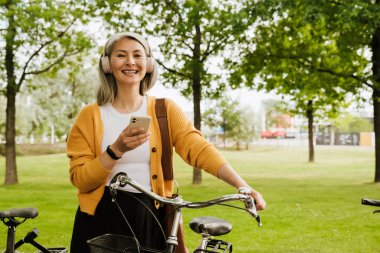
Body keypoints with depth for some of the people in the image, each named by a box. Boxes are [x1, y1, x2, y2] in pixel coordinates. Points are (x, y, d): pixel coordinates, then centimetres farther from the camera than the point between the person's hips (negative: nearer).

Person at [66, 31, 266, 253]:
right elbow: (80, 180, -6)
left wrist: (243, 186, -25)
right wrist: (116, 150, -22)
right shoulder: (90, 116, -1)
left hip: (151, 219, 1)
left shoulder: (165, 110, 2)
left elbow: (199, 148, -12)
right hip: (103, 220, -1)